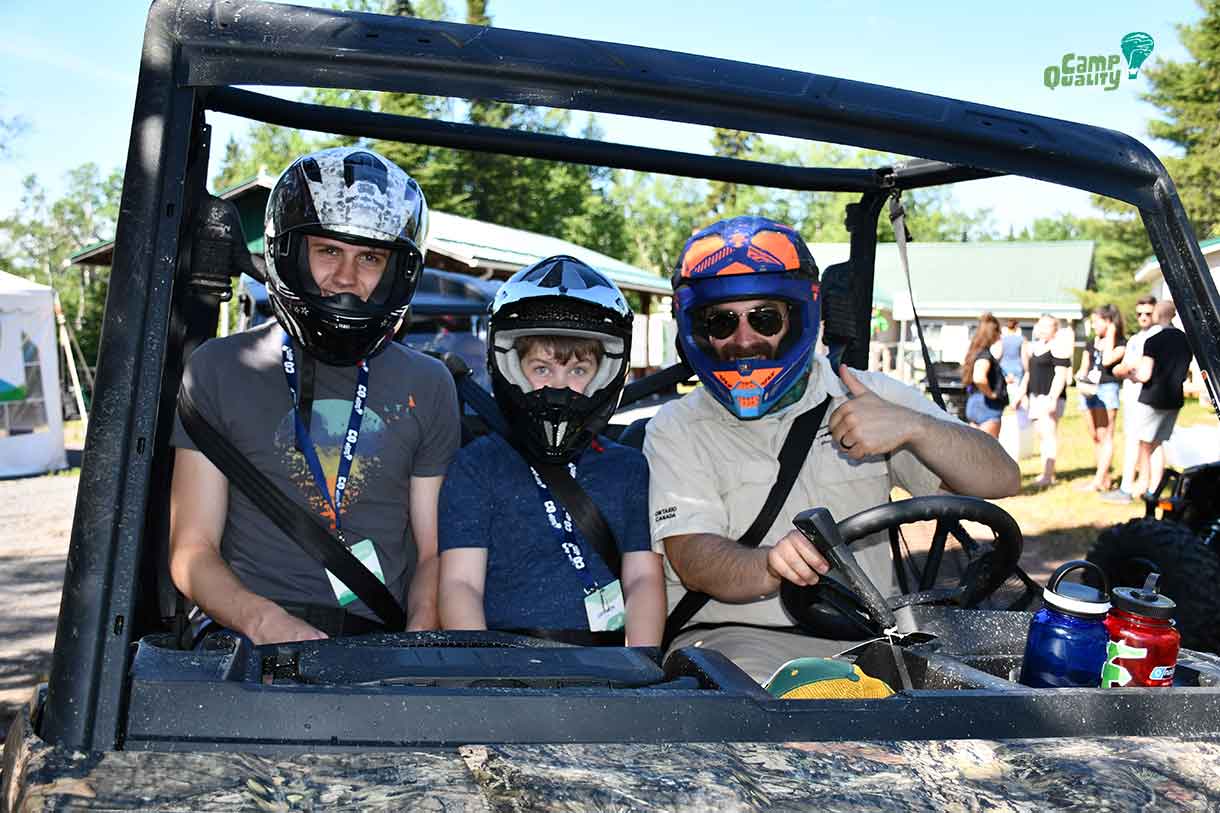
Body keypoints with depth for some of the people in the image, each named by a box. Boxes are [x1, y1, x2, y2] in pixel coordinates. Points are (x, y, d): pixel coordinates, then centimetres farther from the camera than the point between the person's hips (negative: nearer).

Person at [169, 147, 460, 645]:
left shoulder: (427, 385, 11)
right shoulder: (219, 369, 6)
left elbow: (434, 553, 11)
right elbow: (192, 551, 3)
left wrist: (418, 639, -9)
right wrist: (267, 622, -16)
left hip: (381, 645, 3)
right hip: (243, 637, -3)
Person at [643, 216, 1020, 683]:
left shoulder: (867, 397, 9)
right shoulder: (675, 431, 4)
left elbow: (1001, 481, 4)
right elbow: (692, 557, -10)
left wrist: (912, 427, -15)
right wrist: (768, 566, -33)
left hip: (867, 635, 4)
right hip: (733, 636, -3)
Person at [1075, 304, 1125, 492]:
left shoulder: (1120, 343, -2)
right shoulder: (1090, 344, 16)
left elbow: (1107, 360, -19)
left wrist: (1110, 336, -8)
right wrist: (1080, 382, -3)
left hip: (1107, 388, -7)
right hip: (1089, 390, 7)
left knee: (1105, 436, -6)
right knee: (1094, 437, 9)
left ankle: (1098, 480, -7)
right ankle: (1105, 478, 17)